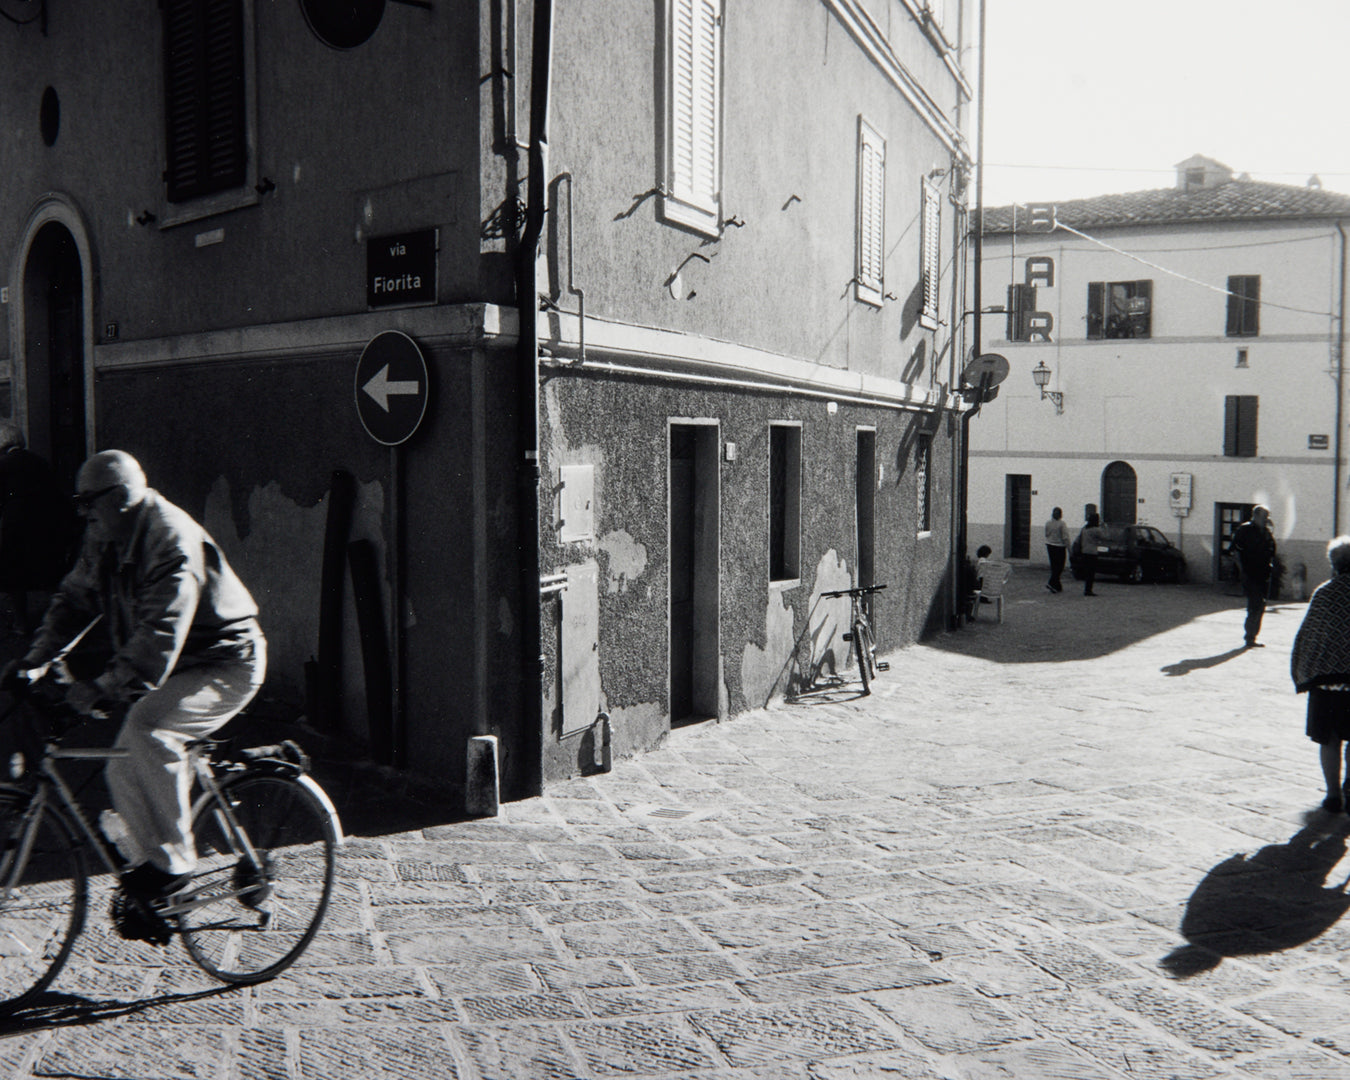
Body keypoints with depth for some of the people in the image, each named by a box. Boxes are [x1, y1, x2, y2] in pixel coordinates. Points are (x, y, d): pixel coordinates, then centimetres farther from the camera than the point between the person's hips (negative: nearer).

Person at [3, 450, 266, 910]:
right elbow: (73, 598, 9)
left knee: (149, 727, -31)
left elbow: (159, 635, -34)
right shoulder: (104, 538, 2)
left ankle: (172, 861, -20)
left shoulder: (174, 542, -26)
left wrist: (104, 687, -39)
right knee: (123, 772, 4)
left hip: (226, 664, -9)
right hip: (175, 665, 9)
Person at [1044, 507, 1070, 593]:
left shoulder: (1048, 523, 1)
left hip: (1050, 546, 5)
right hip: (1060, 547, -5)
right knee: (1059, 567, 2)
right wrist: (1069, 549, -11)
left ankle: (1057, 587, 18)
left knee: (1054, 566, 12)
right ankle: (1051, 583, -16)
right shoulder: (1062, 523, -14)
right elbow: (1065, 537, -15)